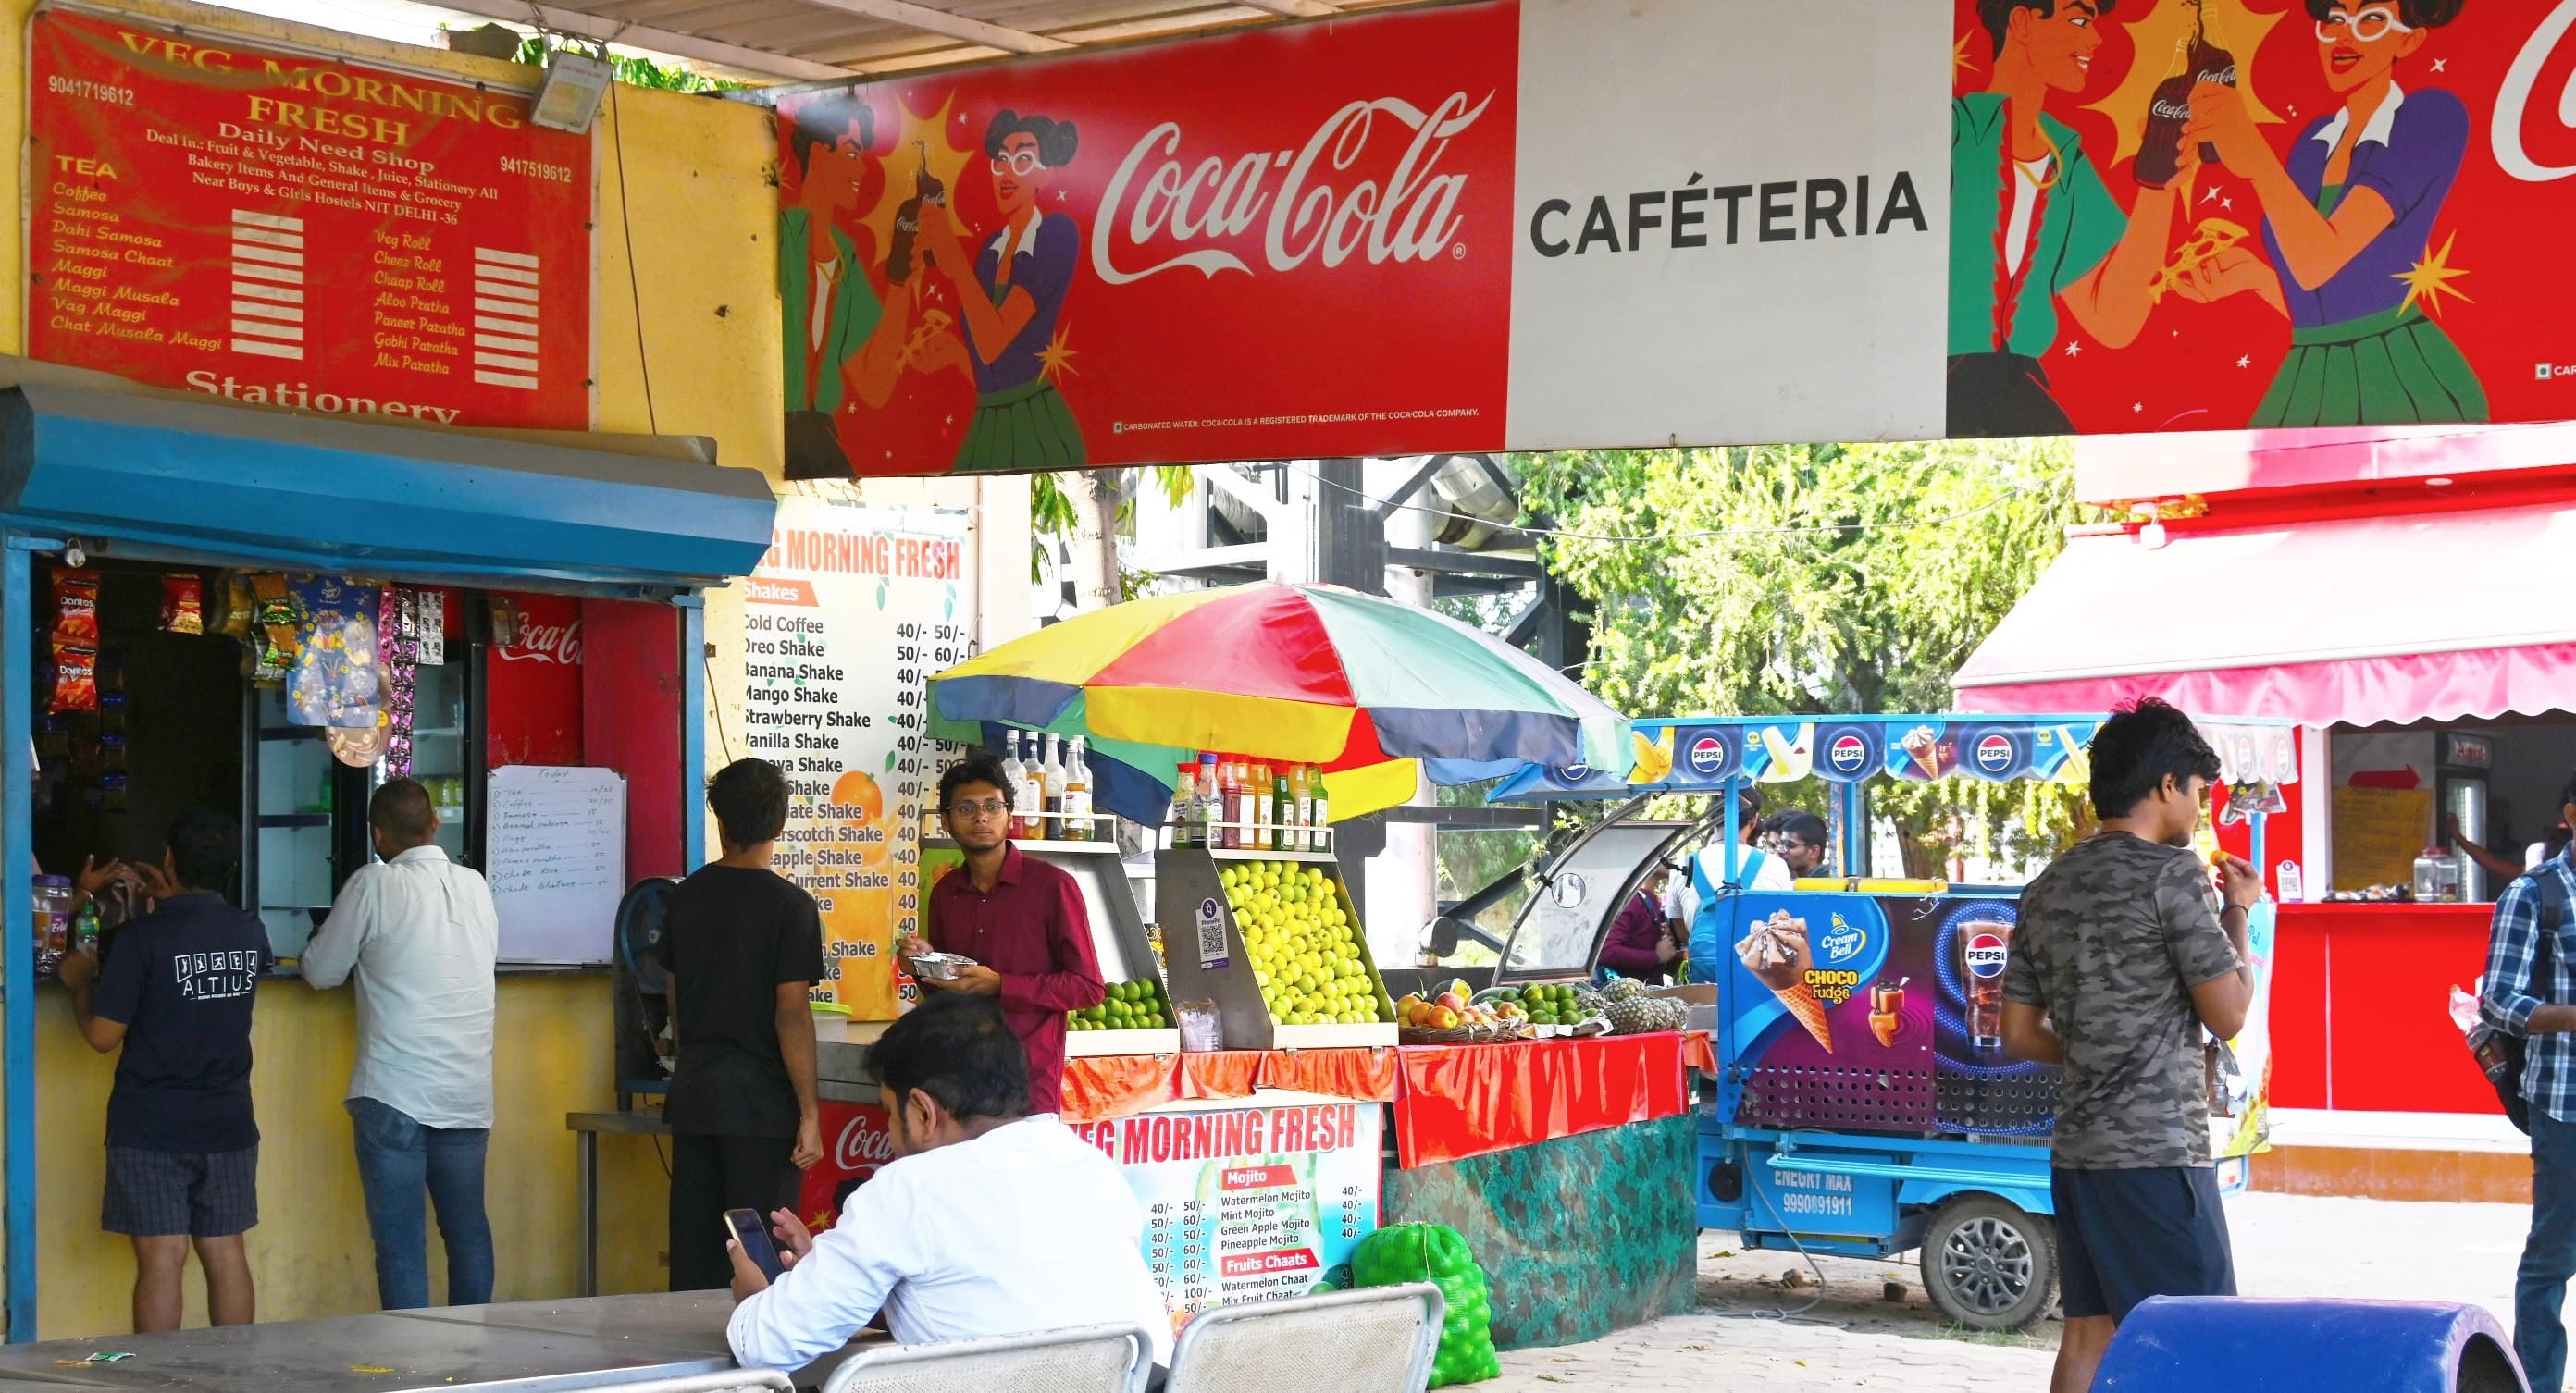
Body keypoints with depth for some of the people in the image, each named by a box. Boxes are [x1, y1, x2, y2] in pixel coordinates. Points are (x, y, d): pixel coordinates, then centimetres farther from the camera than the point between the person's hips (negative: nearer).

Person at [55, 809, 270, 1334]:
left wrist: (81, 981, 6)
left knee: (161, 1258, -3)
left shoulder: (144, 937, -14)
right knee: (226, 1252, 9)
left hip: (151, 1127, -4)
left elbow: (103, 1035, -11)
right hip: (228, 1123, 5)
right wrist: (172, 902, 33)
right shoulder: (252, 933, 2)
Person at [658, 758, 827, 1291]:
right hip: (760, 1098, -6)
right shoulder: (789, 906, -11)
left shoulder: (687, 896, 6)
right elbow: (792, 1014, -14)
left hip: (693, 1092, 6)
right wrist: (809, 1112, -11)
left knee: (693, 1254, 10)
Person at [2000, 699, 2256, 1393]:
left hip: (2078, 1150, 8)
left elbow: (2020, 1034, 15)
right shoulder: (2170, 874, -10)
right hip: (2157, 1152, -8)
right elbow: (2228, 1013, -8)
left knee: (2088, 1334, 9)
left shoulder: (2047, 889, 13)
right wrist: (2239, 914, 5)